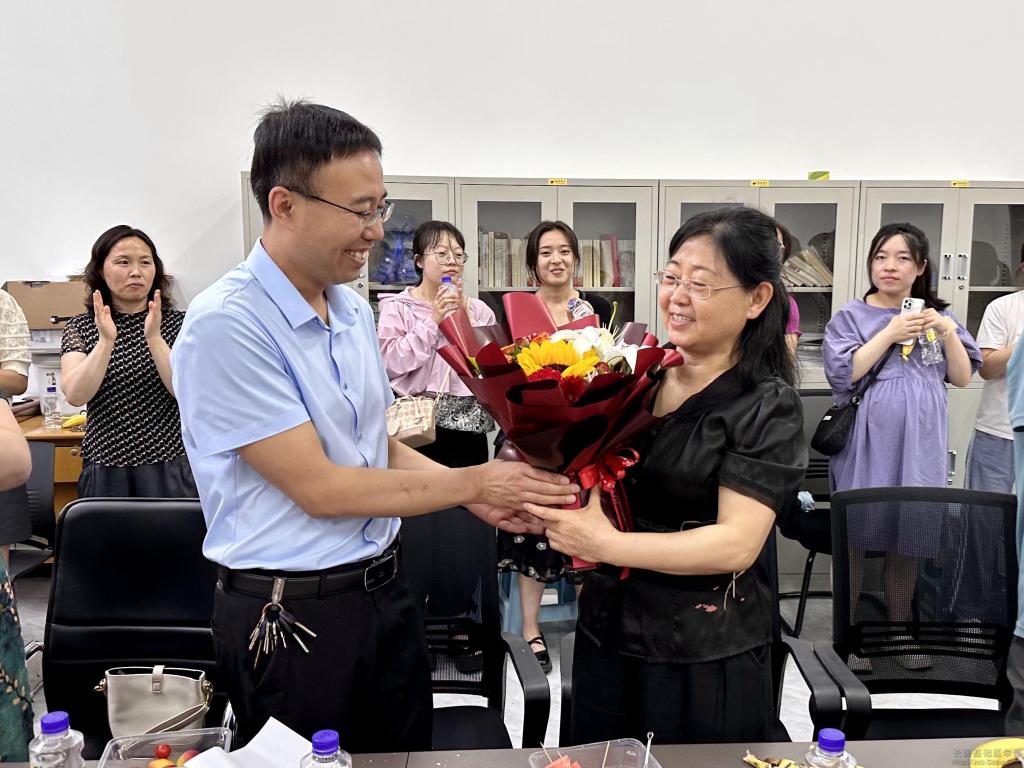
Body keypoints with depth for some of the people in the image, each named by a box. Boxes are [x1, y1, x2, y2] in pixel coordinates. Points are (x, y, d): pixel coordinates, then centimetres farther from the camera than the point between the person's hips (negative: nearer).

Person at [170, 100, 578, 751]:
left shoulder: (354, 308, 4)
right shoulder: (226, 326, -20)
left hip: (386, 592, 7)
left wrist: (478, 496, -3)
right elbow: (319, 488, -21)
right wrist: (474, 482, -16)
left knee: (408, 755, 20)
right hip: (291, 618, -7)